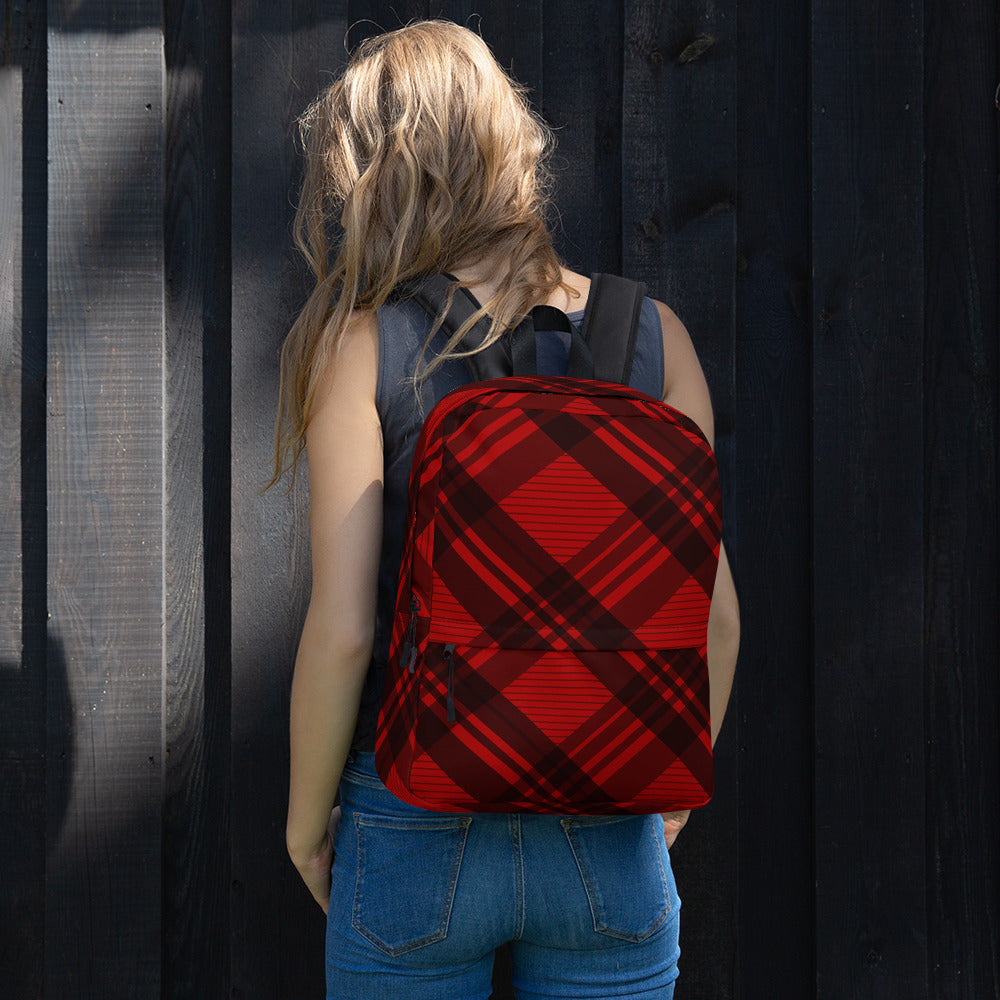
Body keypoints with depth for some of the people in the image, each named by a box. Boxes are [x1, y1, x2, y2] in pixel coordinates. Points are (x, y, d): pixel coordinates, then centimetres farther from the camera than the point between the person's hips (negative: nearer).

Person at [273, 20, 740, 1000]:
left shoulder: (364, 342, -9)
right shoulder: (651, 333, -2)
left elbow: (342, 628, -13)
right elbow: (715, 611, -1)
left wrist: (307, 816, 3)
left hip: (417, 837, -2)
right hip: (611, 843, 2)